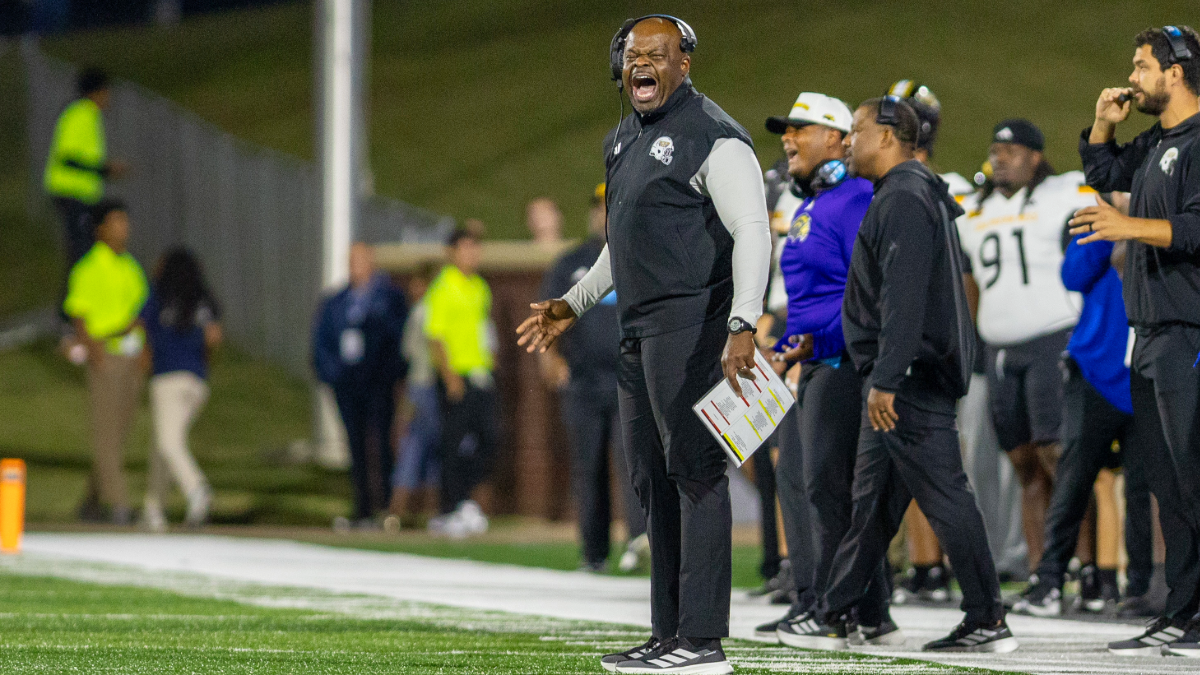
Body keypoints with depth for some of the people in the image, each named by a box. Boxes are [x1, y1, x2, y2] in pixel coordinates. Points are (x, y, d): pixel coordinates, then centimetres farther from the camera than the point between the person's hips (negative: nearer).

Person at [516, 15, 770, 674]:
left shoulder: (713, 138, -11)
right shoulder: (623, 140, 18)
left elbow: (752, 232, -19)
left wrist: (742, 325, -30)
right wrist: (573, 304, 29)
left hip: (692, 320, -10)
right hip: (640, 326, 10)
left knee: (694, 470, -11)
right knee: (652, 477, 11)